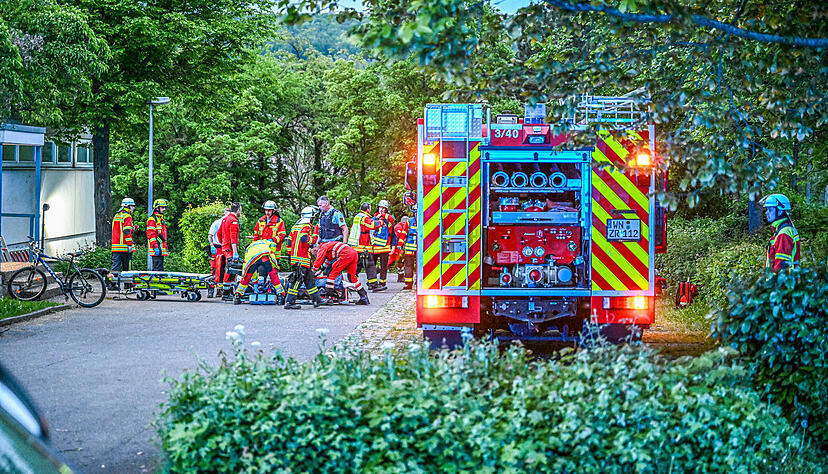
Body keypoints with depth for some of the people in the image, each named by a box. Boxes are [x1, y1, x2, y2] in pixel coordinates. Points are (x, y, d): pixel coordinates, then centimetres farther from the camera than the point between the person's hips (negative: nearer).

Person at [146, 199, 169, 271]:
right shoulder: (152, 219, -8)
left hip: (162, 250, 10)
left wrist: (165, 248, 24)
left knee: (160, 268, 10)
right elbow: (150, 234, -16)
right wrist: (155, 246, -23)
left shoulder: (161, 219, 22)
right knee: (157, 268, -13)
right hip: (157, 249, -10)